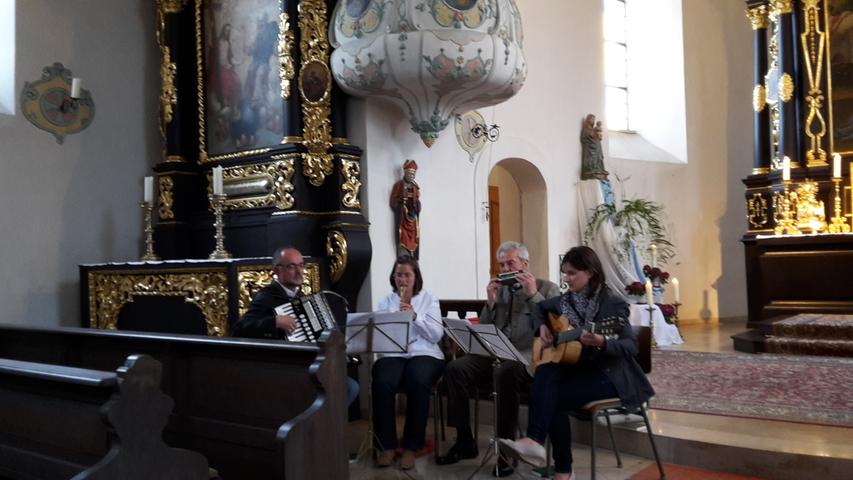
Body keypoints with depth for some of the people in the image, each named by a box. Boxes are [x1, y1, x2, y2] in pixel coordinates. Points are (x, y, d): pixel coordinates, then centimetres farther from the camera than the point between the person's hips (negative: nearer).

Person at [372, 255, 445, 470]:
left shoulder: (429, 299, 10)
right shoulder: (385, 302, 15)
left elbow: (437, 335, -1)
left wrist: (415, 316, -14)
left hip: (424, 353, -1)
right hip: (392, 354, 1)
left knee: (418, 382, -36)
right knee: (382, 383, -33)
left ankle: (411, 446, -20)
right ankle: (386, 445, -16)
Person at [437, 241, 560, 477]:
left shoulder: (548, 288, 8)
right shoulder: (499, 290, 20)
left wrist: (533, 295, -13)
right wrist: (490, 303, 1)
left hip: (528, 357, -5)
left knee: (505, 372, -38)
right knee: (455, 368, -19)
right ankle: (465, 441, -8)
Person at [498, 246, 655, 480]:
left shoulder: (612, 303, -14)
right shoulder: (567, 300, 7)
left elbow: (632, 346, -20)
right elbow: (540, 308, 26)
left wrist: (601, 342, -39)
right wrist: (542, 327, 4)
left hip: (610, 374, -6)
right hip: (579, 368, 6)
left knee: (554, 397, -26)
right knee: (545, 372, -26)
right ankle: (535, 441, -34)